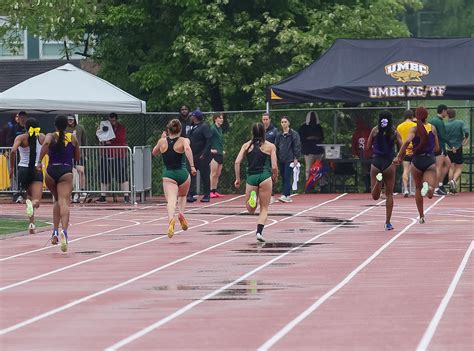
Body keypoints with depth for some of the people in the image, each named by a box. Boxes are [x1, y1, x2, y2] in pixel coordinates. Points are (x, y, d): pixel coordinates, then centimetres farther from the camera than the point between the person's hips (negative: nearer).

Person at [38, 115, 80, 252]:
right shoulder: (73, 138, 13)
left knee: (57, 201, 24)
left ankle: (55, 232, 15)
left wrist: (39, 161, -15)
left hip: (51, 171, 1)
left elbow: (46, 143, -17)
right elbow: (77, 157, 21)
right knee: (64, 202, -15)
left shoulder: (51, 136, 7)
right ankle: (64, 231, -39)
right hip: (66, 172, -1)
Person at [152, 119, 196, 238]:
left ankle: (171, 219, -43)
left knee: (171, 200, -15)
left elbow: (154, 153, 22)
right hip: (182, 173, 0)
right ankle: (181, 213, 1)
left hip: (168, 175, 0)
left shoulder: (162, 141, 4)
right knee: (182, 196, 28)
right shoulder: (184, 141, -2)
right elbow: (187, 149, -24)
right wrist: (192, 166, -28)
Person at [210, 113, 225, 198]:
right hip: (214, 153, -9)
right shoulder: (212, 128, -10)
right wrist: (210, 149, -18)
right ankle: (211, 191, -10)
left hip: (220, 154, 9)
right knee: (213, 173, -11)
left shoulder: (220, 129, 16)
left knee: (218, 174, 9)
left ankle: (215, 191, 13)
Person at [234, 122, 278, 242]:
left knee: (250, 209, 14)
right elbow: (274, 167, -1)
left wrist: (237, 179, 8)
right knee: (264, 208, 7)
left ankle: (252, 197, -19)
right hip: (265, 176, -2)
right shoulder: (270, 146, 4)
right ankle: (259, 231, -10)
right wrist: (275, 177, 18)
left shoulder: (246, 145, 10)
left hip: (251, 177, 2)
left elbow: (237, 162, 1)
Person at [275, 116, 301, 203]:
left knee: (287, 178, -13)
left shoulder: (293, 134, -1)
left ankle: (285, 195, -21)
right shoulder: (279, 135, 13)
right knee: (283, 178, 5)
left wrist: (296, 158, -11)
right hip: (281, 160, 6)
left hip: (289, 160, -6)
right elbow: (276, 147, 16)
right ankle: (288, 197, 10)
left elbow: (297, 146, -4)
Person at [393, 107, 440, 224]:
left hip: (417, 161, 0)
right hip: (430, 161, 0)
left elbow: (406, 142, -21)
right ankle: (428, 187, -46)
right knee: (430, 194, -9)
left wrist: (398, 157, -20)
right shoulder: (433, 128, 6)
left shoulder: (414, 129, -2)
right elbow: (437, 148, 11)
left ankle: (421, 216, 25)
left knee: (418, 189, 22)